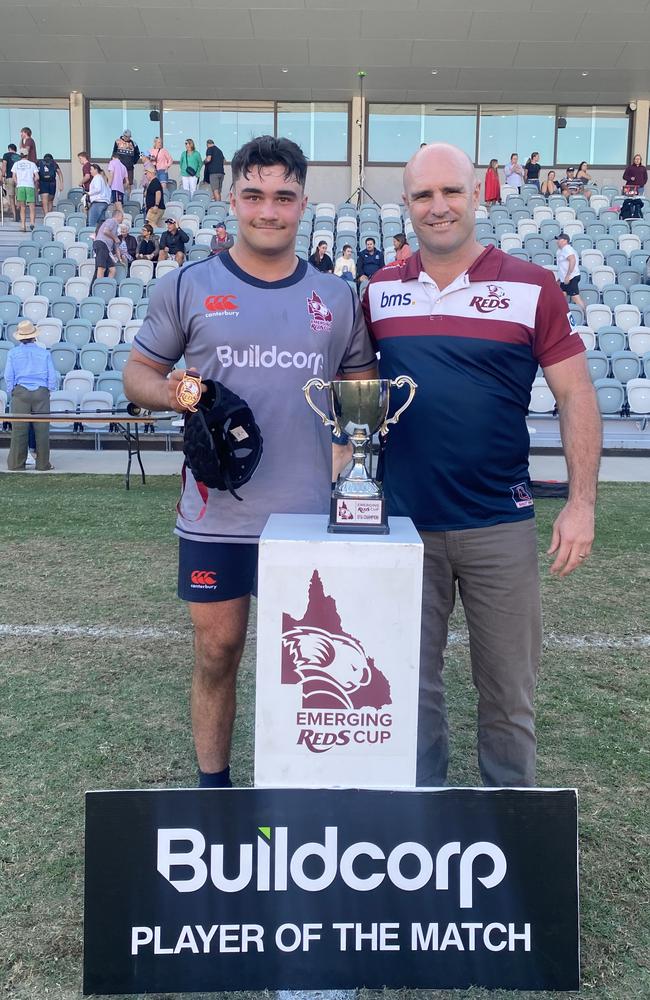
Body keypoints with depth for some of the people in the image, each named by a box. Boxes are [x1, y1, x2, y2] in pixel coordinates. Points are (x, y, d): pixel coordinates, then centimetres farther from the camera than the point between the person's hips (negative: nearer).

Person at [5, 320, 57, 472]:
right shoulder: (44, 353, 3)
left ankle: (16, 464, 5)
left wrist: (11, 392, 15)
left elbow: (8, 376, 3)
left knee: (19, 429, 3)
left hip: (20, 392, 0)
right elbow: (52, 377, 3)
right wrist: (49, 390, 18)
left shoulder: (13, 353, 3)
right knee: (42, 429, 2)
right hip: (41, 393, 0)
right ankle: (42, 464, 4)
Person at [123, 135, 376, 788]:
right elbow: (137, 372, 8)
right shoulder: (187, 288, 2)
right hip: (216, 517, -1)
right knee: (217, 652, 10)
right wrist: (174, 394, -15)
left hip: (313, 516, 2)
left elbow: (363, 392, 14)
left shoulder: (337, 299, 8)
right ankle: (212, 787, 30)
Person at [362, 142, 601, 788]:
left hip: (501, 524, -2)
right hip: (402, 522, 2)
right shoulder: (378, 291, 4)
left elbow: (575, 395, -2)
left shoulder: (531, 288, -3)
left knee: (508, 685, 11)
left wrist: (582, 502, -9)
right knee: (411, 680, 14)